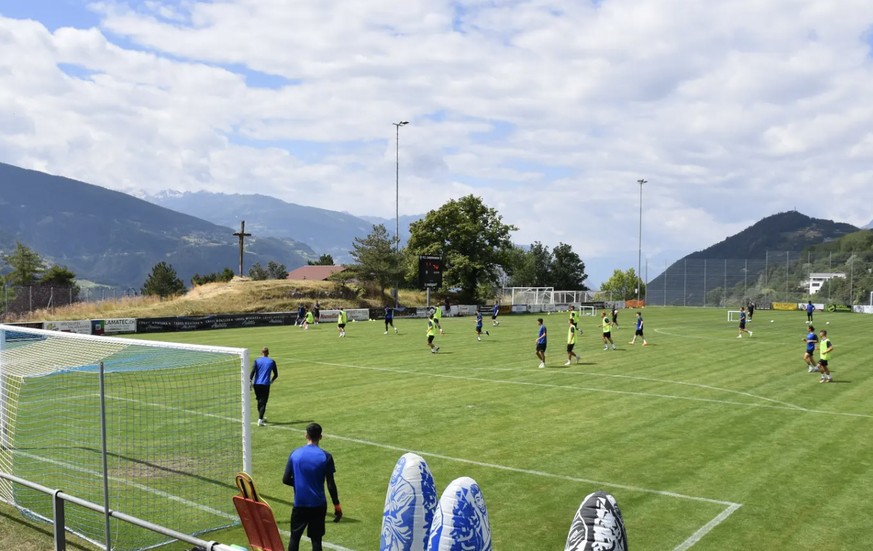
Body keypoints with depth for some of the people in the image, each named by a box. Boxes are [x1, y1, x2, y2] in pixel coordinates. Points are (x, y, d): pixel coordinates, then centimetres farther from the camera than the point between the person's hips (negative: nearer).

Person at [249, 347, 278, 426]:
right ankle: (260, 420, -17)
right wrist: (271, 381, 27)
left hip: (256, 384, 2)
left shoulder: (257, 361, 5)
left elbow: (252, 371, -9)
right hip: (265, 384, -2)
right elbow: (276, 374, 11)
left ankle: (261, 418, 30)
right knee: (263, 403, -3)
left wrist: (250, 381, -13)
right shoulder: (272, 361, 6)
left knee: (259, 401, 18)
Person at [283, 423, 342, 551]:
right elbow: (330, 484, -9)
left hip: (299, 504, 2)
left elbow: (286, 480, -1)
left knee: (295, 537, 14)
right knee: (316, 539, 6)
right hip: (318, 504, -1)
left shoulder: (295, 454, -4)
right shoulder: (325, 457, -10)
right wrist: (337, 506, 0)